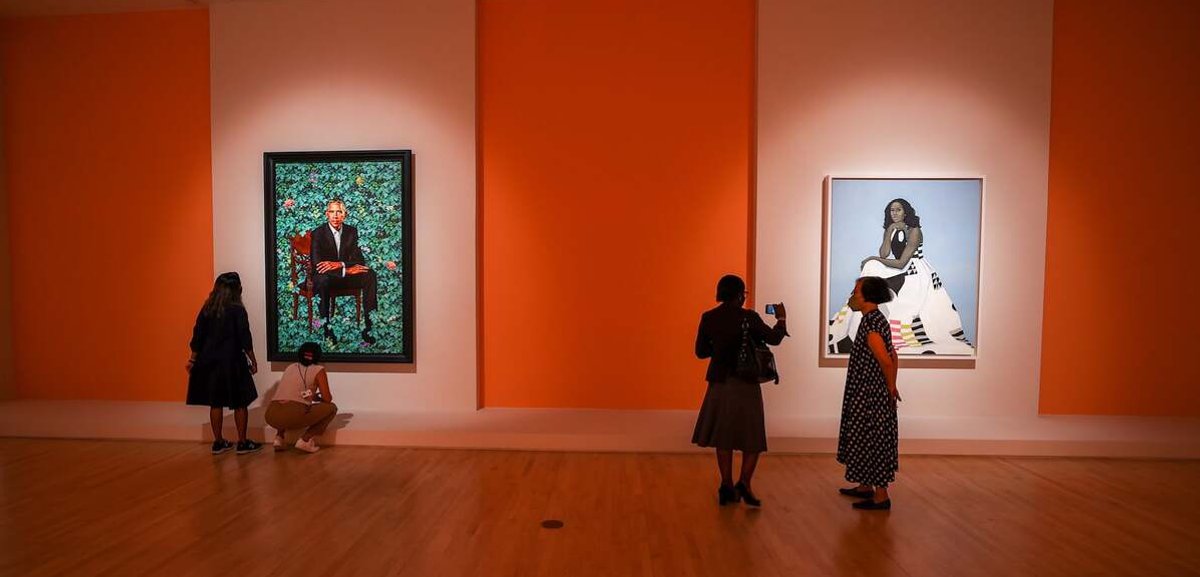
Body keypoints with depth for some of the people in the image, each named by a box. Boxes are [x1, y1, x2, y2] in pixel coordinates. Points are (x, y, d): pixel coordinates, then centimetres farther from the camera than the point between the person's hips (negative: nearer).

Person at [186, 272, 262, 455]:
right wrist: (253, 360, 0)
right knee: (240, 403, 5)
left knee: (215, 403, 11)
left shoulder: (207, 309, 3)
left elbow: (197, 336, 6)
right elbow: (245, 338, -10)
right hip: (232, 362, -5)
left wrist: (193, 359, 14)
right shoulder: (237, 310, -10)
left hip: (210, 362, 5)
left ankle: (218, 442, 18)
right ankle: (242, 443, 9)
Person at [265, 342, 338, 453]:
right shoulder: (318, 370, 6)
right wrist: (317, 398, 28)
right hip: (293, 416, -6)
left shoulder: (290, 367, 23)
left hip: (271, 416, 7)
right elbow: (327, 399, 5)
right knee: (331, 408, 15)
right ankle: (305, 440, 2)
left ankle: (279, 437, 18)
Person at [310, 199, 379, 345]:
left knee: (370, 275, -25)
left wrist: (339, 264, -26)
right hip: (325, 276, -3)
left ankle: (368, 326, -28)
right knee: (323, 279, -39)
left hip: (346, 274, 3)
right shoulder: (318, 233, -7)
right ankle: (326, 326, -29)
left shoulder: (352, 231, 4)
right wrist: (347, 270, -27)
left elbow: (359, 259, -4)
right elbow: (316, 263, -19)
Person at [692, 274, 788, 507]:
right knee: (752, 436, 10)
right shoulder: (748, 317, -12)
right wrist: (782, 319, 17)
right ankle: (743, 483, -3)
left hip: (719, 384, 4)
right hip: (745, 384, -3)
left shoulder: (708, 318, -2)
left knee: (723, 436, 14)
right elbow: (774, 338, 0)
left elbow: (700, 351, 4)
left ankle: (727, 487, 16)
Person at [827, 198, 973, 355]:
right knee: (871, 267, -15)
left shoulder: (914, 231, -12)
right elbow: (884, 255, -6)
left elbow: (901, 263, -17)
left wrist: (873, 259, -10)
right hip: (901, 272, 7)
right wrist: (889, 232, -11)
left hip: (917, 274, -7)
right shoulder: (890, 230, 9)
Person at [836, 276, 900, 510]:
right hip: (868, 393, 10)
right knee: (867, 439, 18)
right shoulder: (877, 319, 11)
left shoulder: (870, 323, -20)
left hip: (870, 395, -10)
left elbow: (885, 359, -24)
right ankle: (866, 486, 31)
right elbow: (892, 354, 16)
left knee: (872, 440, -1)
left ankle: (881, 496, 8)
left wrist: (891, 388, -11)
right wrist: (892, 386, 16)